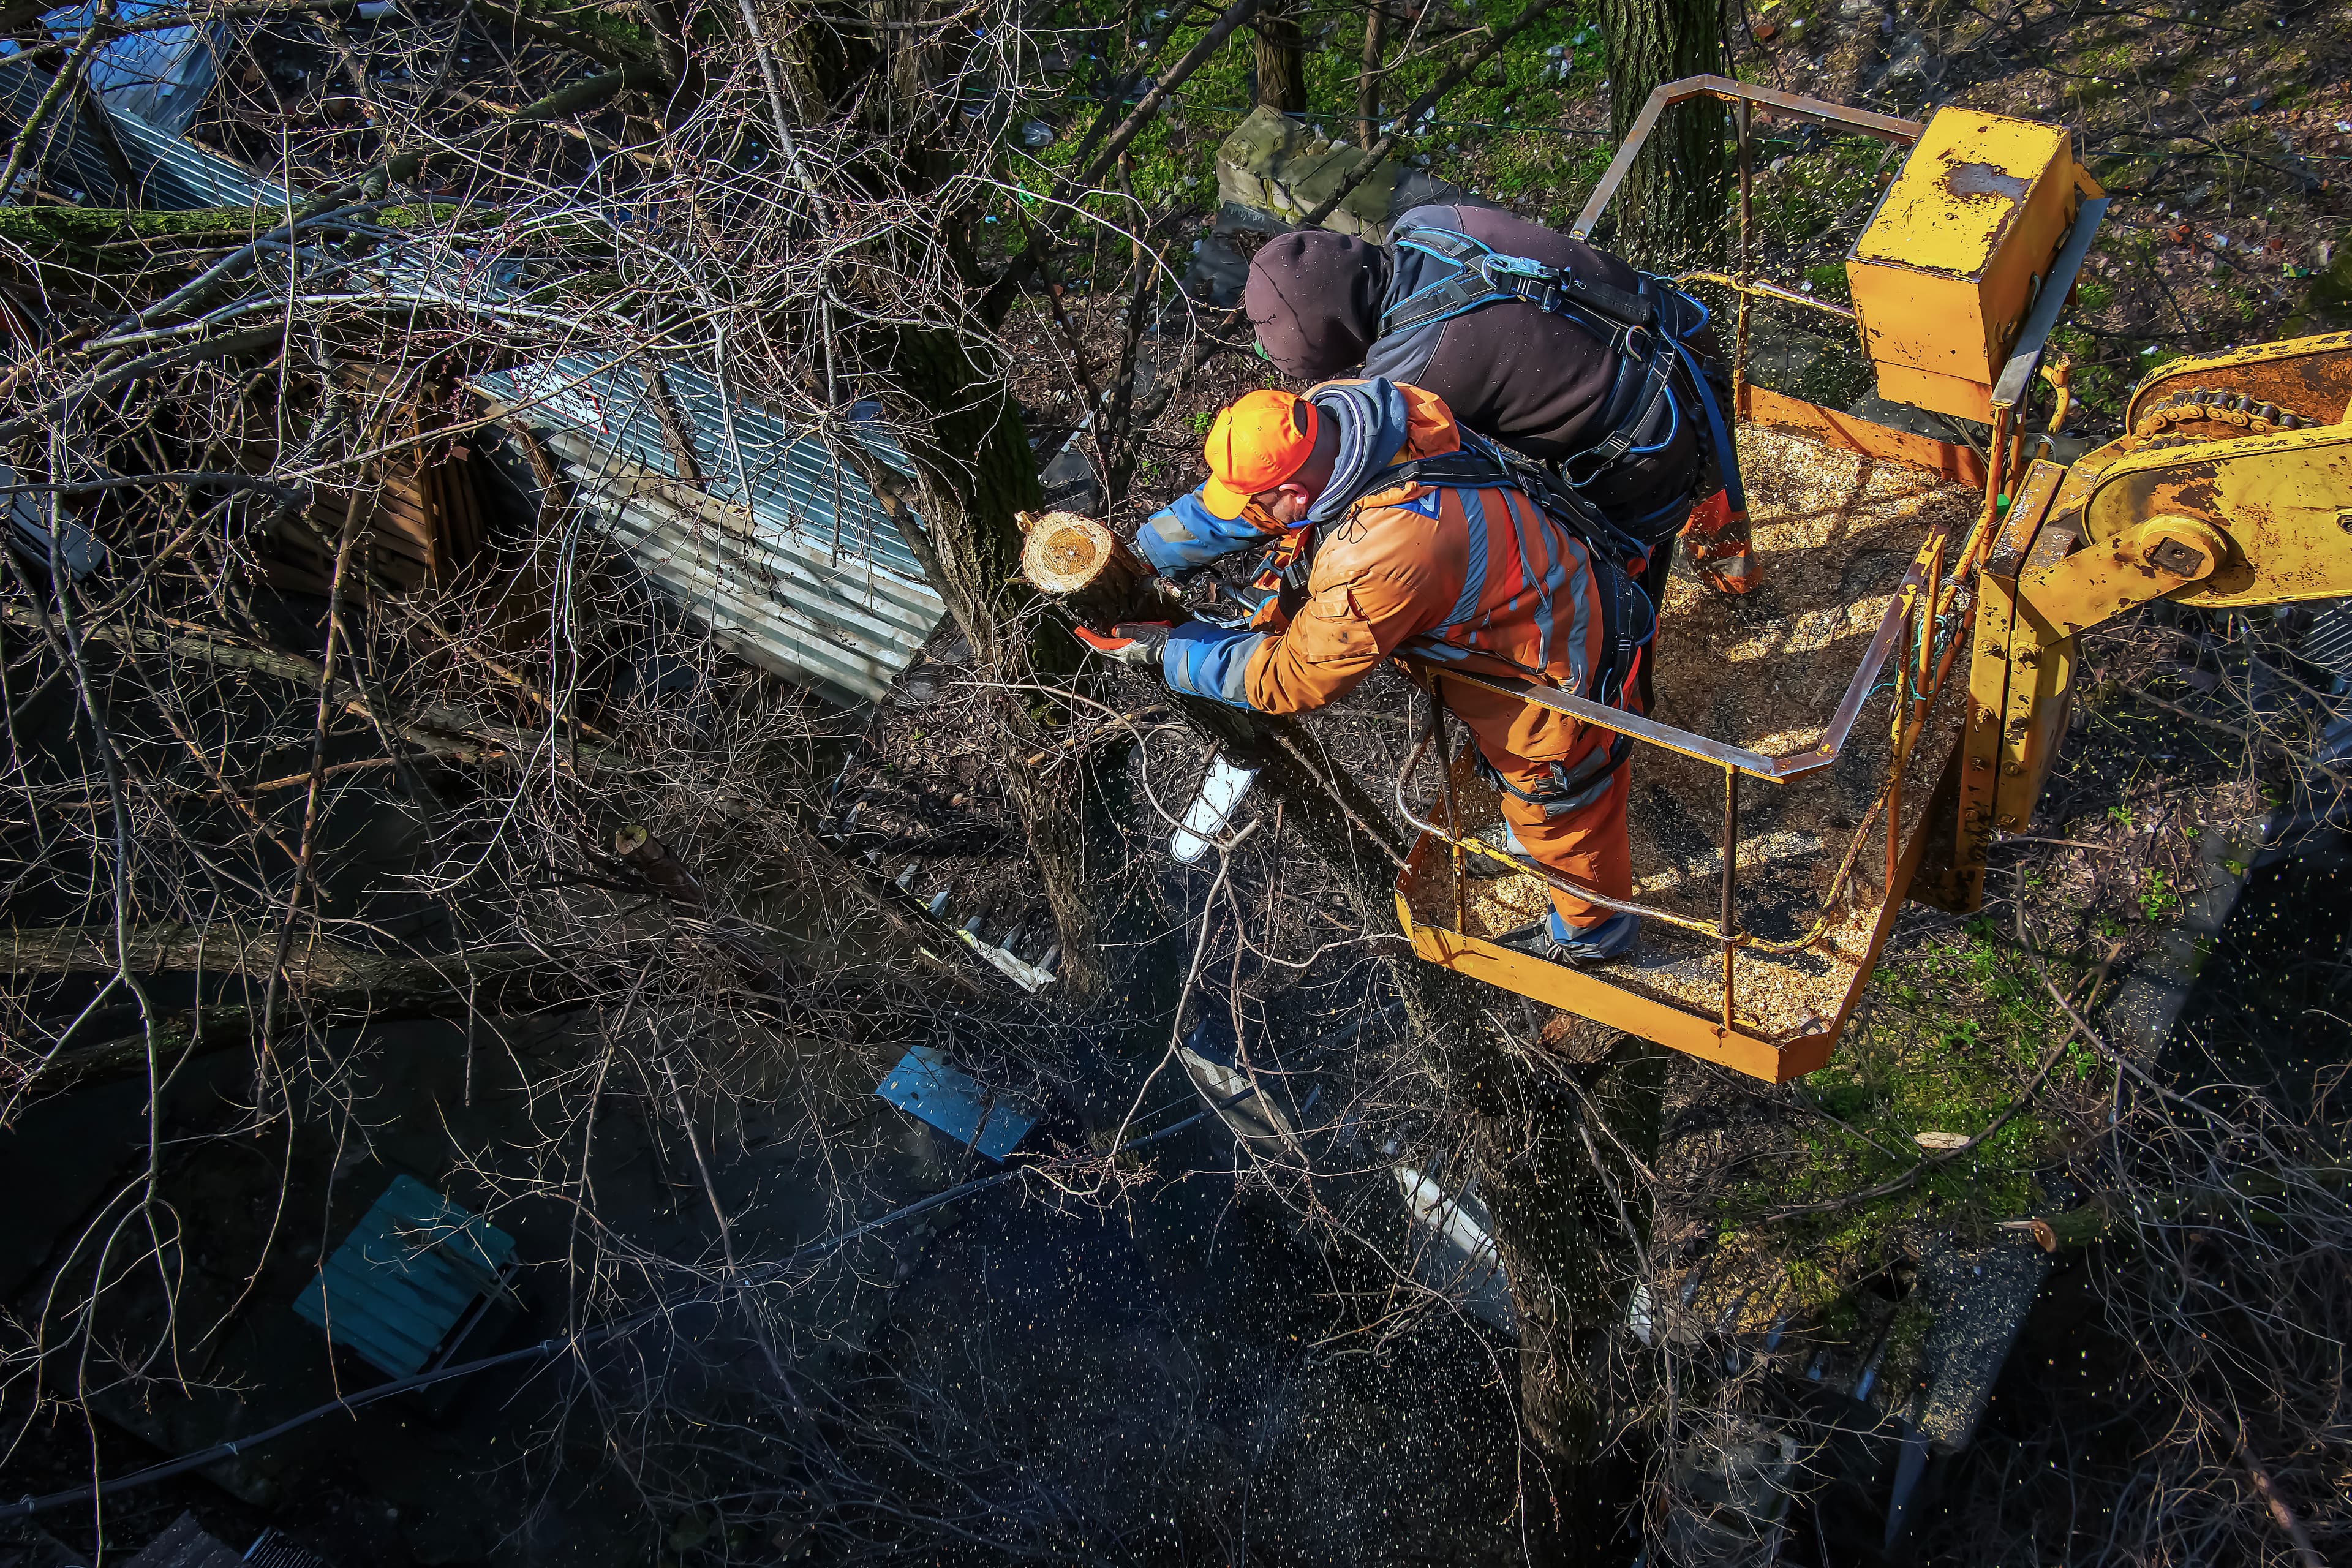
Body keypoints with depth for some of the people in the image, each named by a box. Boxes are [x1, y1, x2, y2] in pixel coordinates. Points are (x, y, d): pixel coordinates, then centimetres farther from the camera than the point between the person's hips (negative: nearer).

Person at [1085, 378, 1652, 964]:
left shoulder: (1379, 559, -42)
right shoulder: (1325, 412, -19)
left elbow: (1289, 679, -26)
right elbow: (1220, 506, -2)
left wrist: (1168, 652, -17)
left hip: (1556, 685, -7)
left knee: (1563, 817, 22)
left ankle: (1592, 932, 50)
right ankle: (1527, 841, 65)